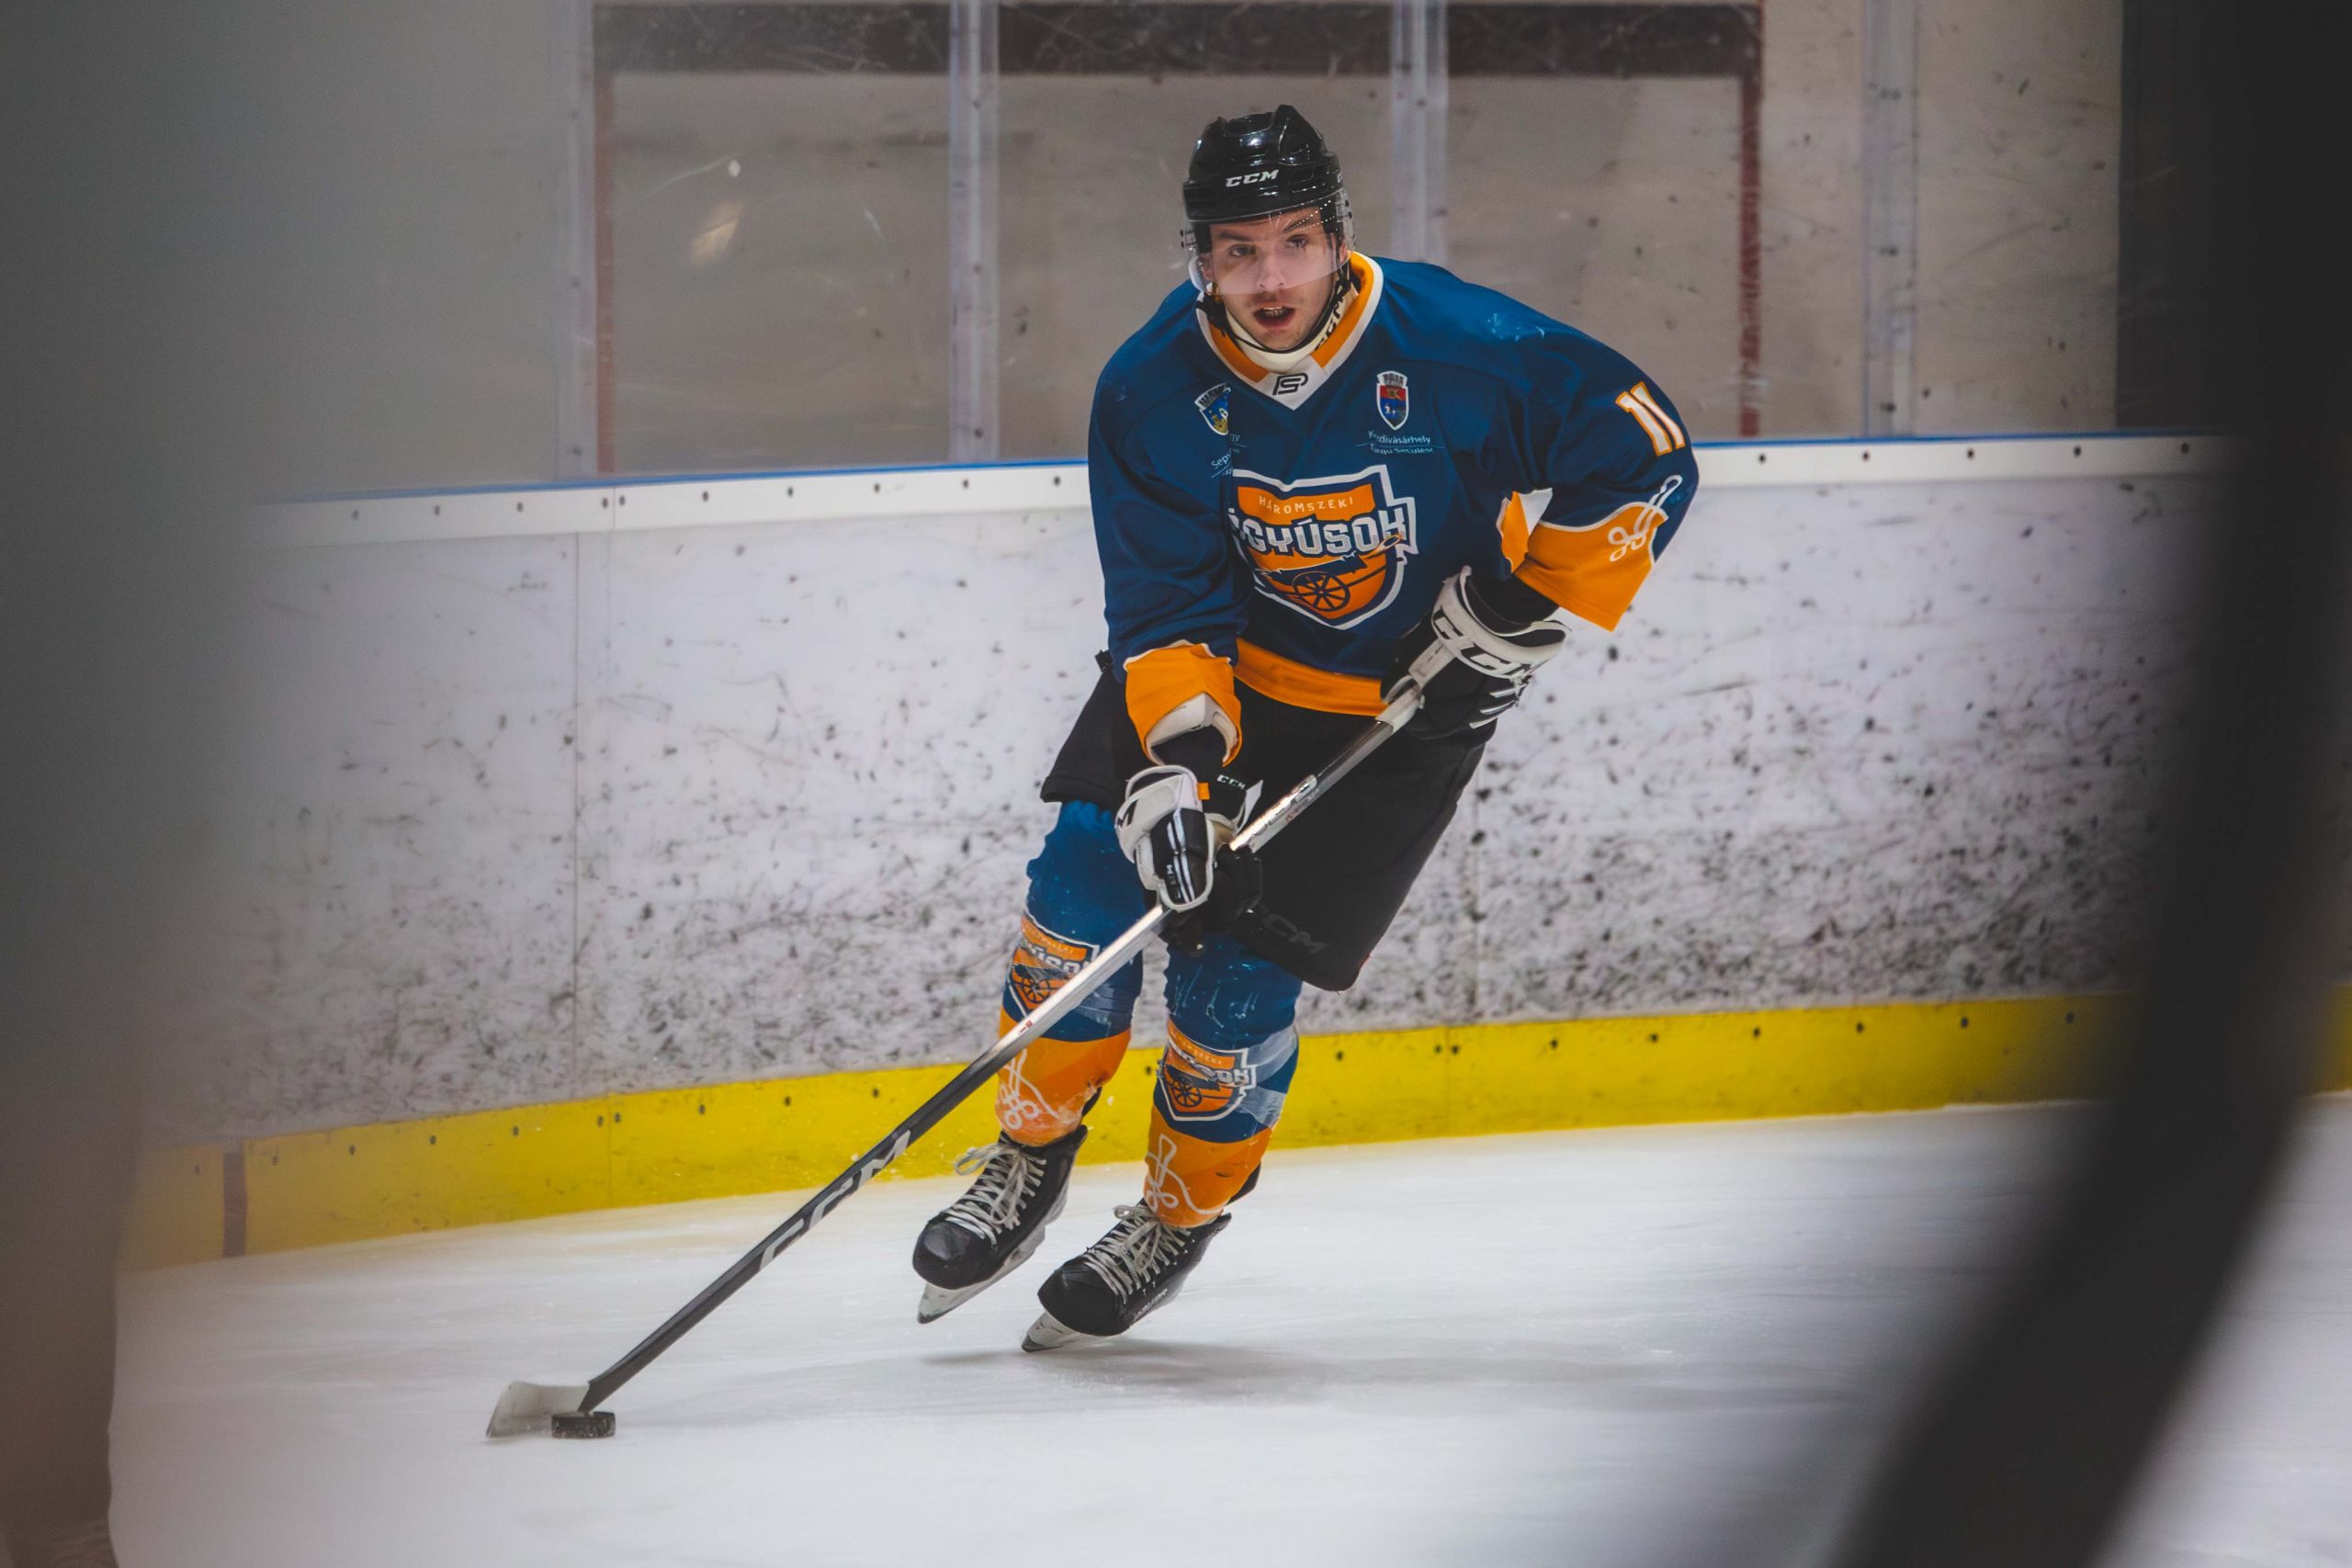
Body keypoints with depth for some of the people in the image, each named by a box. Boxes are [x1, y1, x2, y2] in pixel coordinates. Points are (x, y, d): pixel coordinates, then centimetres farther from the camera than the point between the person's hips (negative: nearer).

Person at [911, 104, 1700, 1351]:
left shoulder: (1458, 350, -24)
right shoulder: (1153, 391, -17)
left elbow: (1645, 453, -15)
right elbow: (1165, 605, -16)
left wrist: (1526, 608, -18)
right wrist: (1177, 755, -31)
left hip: (1403, 696, -3)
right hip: (1213, 663, 3)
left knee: (1238, 968, -8)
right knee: (1090, 874, -14)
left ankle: (1181, 1213, 17)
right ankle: (1030, 1156, 8)